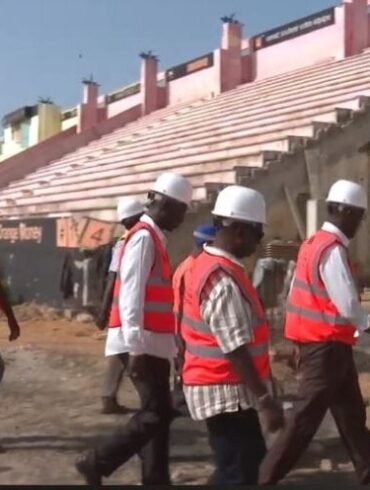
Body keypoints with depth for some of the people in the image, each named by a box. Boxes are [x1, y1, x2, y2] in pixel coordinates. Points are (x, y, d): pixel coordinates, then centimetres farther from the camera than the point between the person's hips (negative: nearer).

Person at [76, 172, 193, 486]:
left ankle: (156, 479, 18)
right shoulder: (144, 238, -14)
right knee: (156, 414, -7)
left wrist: (174, 339, 22)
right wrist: (136, 346, -24)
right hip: (143, 344, -10)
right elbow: (131, 294, -21)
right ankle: (97, 463, 2)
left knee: (158, 413, 12)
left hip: (154, 342, 10)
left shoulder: (154, 237, 16)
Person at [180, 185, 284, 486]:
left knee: (248, 458, 20)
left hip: (223, 387, 10)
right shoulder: (223, 280, -23)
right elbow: (235, 349, -27)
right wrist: (265, 399, -25)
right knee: (239, 471, 0)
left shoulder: (211, 264, 9)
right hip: (226, 391, -10)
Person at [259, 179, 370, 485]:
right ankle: (266, 478, 5)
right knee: (306, 419, -2)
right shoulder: (334, 250, -19)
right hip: (326, 345, -10)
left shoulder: (316, 242, 10)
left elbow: (306, 294, 13)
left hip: (317, 342, 10)